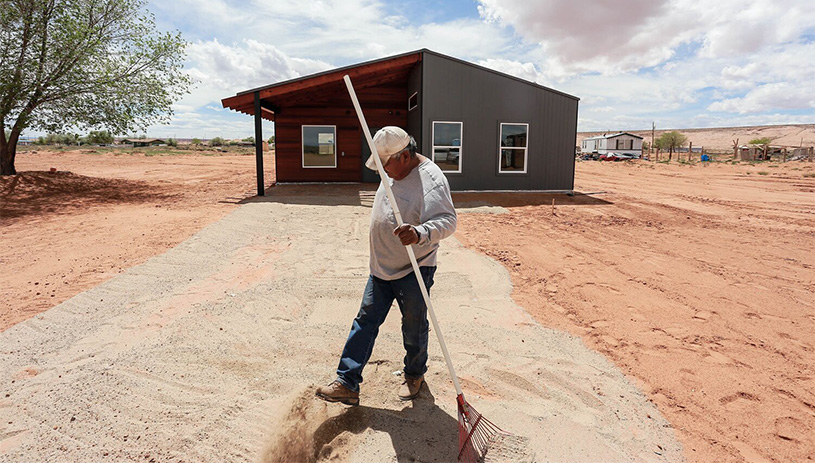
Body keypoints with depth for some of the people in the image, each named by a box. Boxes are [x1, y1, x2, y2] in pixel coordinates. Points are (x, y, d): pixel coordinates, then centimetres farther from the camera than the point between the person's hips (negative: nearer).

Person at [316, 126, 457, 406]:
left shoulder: (431, 179, -21)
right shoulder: (394, 172, 7)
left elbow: (447, 221, -32)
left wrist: (420, 234, -52)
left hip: (414, 272, -8)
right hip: (381, 267, 8)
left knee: (414, 329, 11)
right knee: (365, 321, 7)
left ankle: (414, 375, 36)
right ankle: (347, 384, 15)